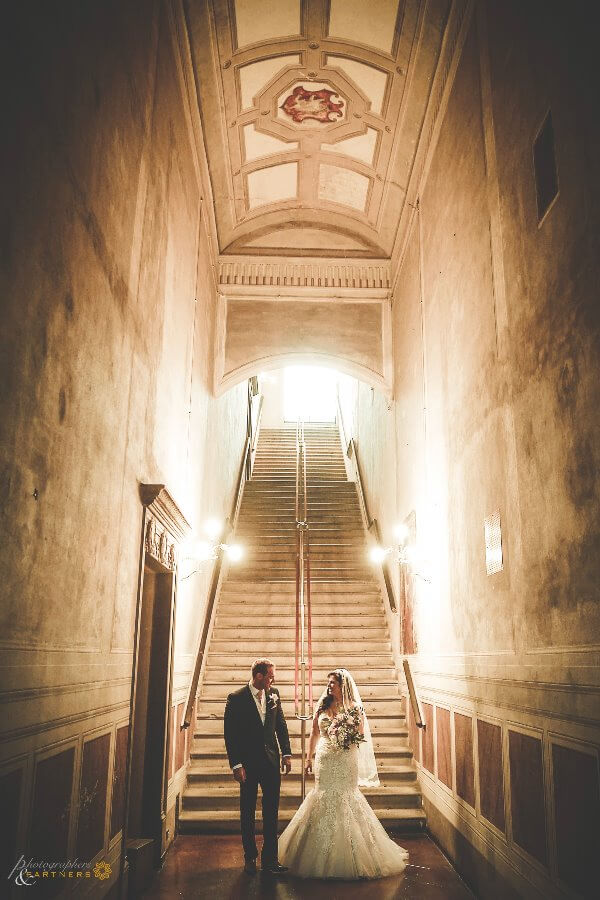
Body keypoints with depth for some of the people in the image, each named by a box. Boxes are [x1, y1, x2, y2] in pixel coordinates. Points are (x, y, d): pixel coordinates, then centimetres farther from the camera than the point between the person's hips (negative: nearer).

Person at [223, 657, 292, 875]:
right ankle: (250, 857, 23)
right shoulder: (236, 699, -12)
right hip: (248, 763, -3)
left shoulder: (274, 694, 2)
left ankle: (270, 858, 17)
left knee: (271, 811, 7)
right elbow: (230, 735, -10)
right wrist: (236, 765, -13)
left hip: (271, 761, 4)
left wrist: (287, 753, 4)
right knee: (248, 812, 9)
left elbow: (281, 725, 10)